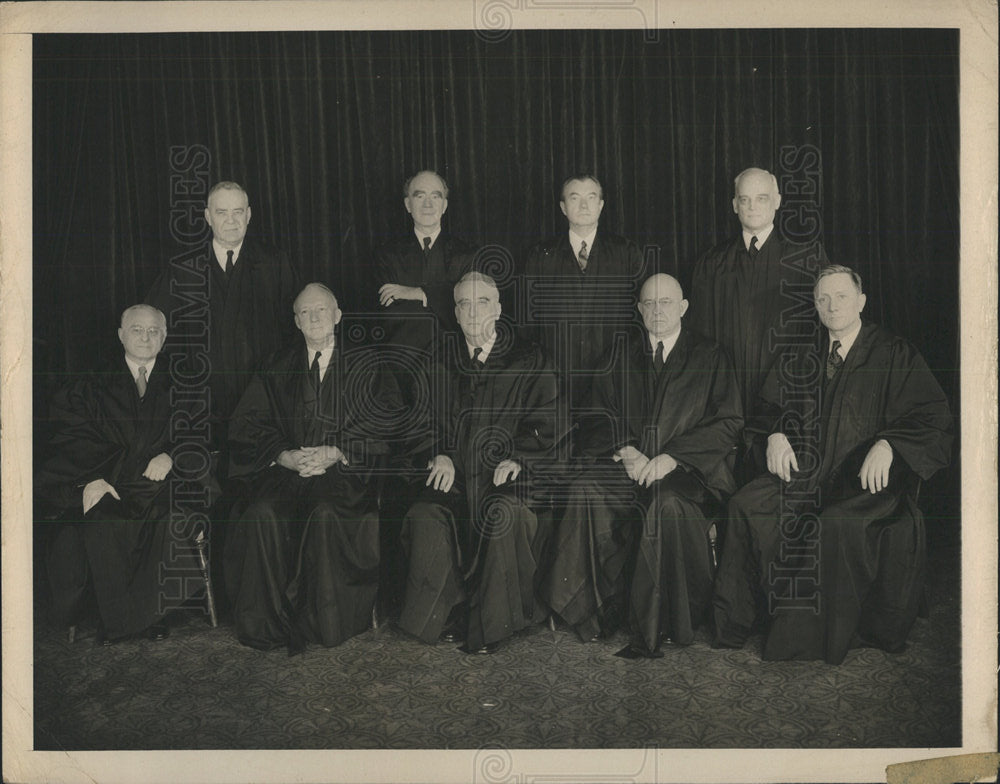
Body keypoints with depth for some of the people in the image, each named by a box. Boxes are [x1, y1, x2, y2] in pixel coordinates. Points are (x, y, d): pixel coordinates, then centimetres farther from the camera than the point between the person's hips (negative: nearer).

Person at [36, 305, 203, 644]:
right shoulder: (93, 386, 15)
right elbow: (73, 440, 4)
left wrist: (170, 455, -14)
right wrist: (90, 479, -14)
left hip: (160, 480, 0)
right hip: (106, 485, 0)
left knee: (169, 516, -32)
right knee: (103, 522, -31)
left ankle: (151, 610, -11)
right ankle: (114, 616, -10)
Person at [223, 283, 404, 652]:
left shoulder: (365, 364, 10)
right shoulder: (278, 366, 17)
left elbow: (390, 422, -1)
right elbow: (247, 423, 10)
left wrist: (336, 453, -13)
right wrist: (284, 455, -9)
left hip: (346, 472, -2)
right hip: (286, 469, 3)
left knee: (326, 514, -33)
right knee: (263, 514, -28)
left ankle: (324, 623, -19)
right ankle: (270, 623, -17)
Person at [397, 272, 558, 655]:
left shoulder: (528, 360, 8)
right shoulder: (443, 362, 16)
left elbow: (545, 424, 5)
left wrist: (516, 457, -11)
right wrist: (440, 455, -4)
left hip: (506, 472, -2)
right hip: (454, 473, 3)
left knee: (502, 514, -35)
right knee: (426, 517, -28)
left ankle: (490, 623, -18)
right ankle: (447, 614, -12)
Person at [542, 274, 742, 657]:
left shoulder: (710, 357, 11)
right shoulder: (621, 356, 19)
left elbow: (728, 422, 2)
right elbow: (599, 416, 13)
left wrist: (671, 457, -12)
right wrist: (626, 452, -8)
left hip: (686, 468, -3)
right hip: (627, 465, 3)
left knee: (668, 503, -37)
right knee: (586, 492, -29)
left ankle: (652, 628, -28)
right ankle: (600, 610, -21)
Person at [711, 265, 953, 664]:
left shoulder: (895, 356, -1)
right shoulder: (804, 360, 14)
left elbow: (933, 418, -8)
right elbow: (771, 405, 22)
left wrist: (887, 445, -25)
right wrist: (776, 435, -1)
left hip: (869, 480, -5)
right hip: (809, 472, 5)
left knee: (836, 523, -35)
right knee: (744, 506, -18)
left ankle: (829, 636, -16)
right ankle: (739, 621, -8)